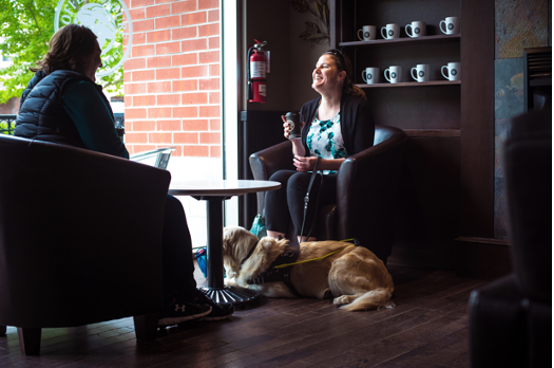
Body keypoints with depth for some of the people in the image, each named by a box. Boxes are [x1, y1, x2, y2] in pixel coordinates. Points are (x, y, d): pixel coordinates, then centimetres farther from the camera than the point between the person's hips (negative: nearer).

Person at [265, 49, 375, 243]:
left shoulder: (356, 107, -3)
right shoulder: (308, 109, 15)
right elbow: (302, 159, 16)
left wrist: (323, 164, -18)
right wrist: (296, 141, -6)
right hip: (313, 178, 6)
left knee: (297, 181, -30)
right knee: (278, 178, -23)